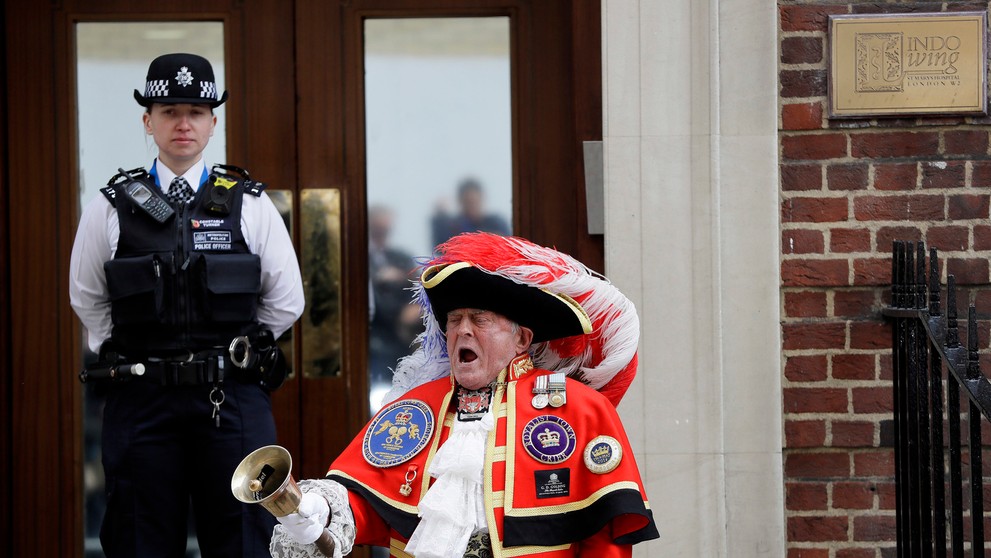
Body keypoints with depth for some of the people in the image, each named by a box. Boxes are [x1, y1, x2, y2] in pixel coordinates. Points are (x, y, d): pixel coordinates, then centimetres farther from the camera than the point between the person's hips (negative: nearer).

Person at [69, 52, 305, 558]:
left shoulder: (250, 205, 6)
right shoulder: (113, 208, 6)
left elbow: (286, 301, 11)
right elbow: (87, 299, 17)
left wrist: (235, 349, 10)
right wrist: (127, 355, 12)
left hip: (232, 400, 0)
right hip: (141, 401, 0)